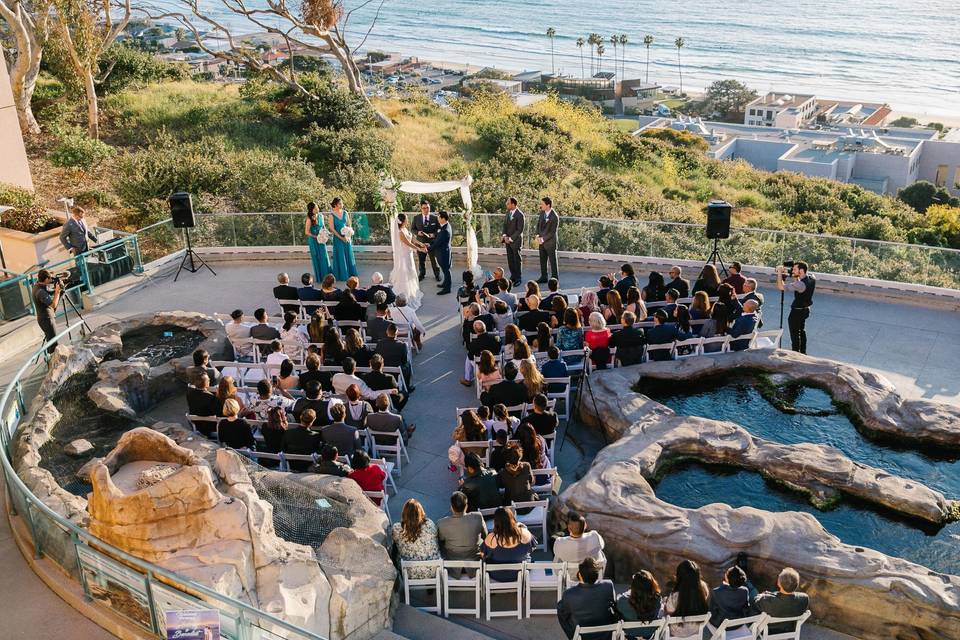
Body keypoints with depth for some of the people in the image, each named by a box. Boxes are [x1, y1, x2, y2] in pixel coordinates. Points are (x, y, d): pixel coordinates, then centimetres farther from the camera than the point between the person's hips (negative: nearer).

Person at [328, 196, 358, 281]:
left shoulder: (345, 213, 4)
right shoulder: (331, 215, -9)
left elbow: (349, 225, 8)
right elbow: (332, 229, -10)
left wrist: (349, 235, -9)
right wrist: (341, 237, -15)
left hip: (347, 238, 4)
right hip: (338, 238, -4)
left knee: (349, 255, 8)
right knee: (340, 256, 1)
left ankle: (350, 273, 17)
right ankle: (342, 275, 10)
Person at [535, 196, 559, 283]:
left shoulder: (555, 217, -19)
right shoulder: (542, 212, 2)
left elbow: (553, 232, -17)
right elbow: (538, 224, 11)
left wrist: (543, 239, -19)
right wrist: (537, 235, -4)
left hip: (550, 242, -7)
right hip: (541, 241, 7)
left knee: (553, 261, 3)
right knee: (542, 260, 15)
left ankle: (555, 278, 11)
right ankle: (543, 277, 27)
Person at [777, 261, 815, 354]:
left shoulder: (801, 284, -32)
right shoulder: (811, 278, -6)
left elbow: (781, 286, -30)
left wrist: (779, 273, -20)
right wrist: (794, 276, -2)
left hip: (797, 311, -9)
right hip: (805, 309, 9)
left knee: (795, 334, 2)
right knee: (802, 331, 25)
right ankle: (803, 352, 37)